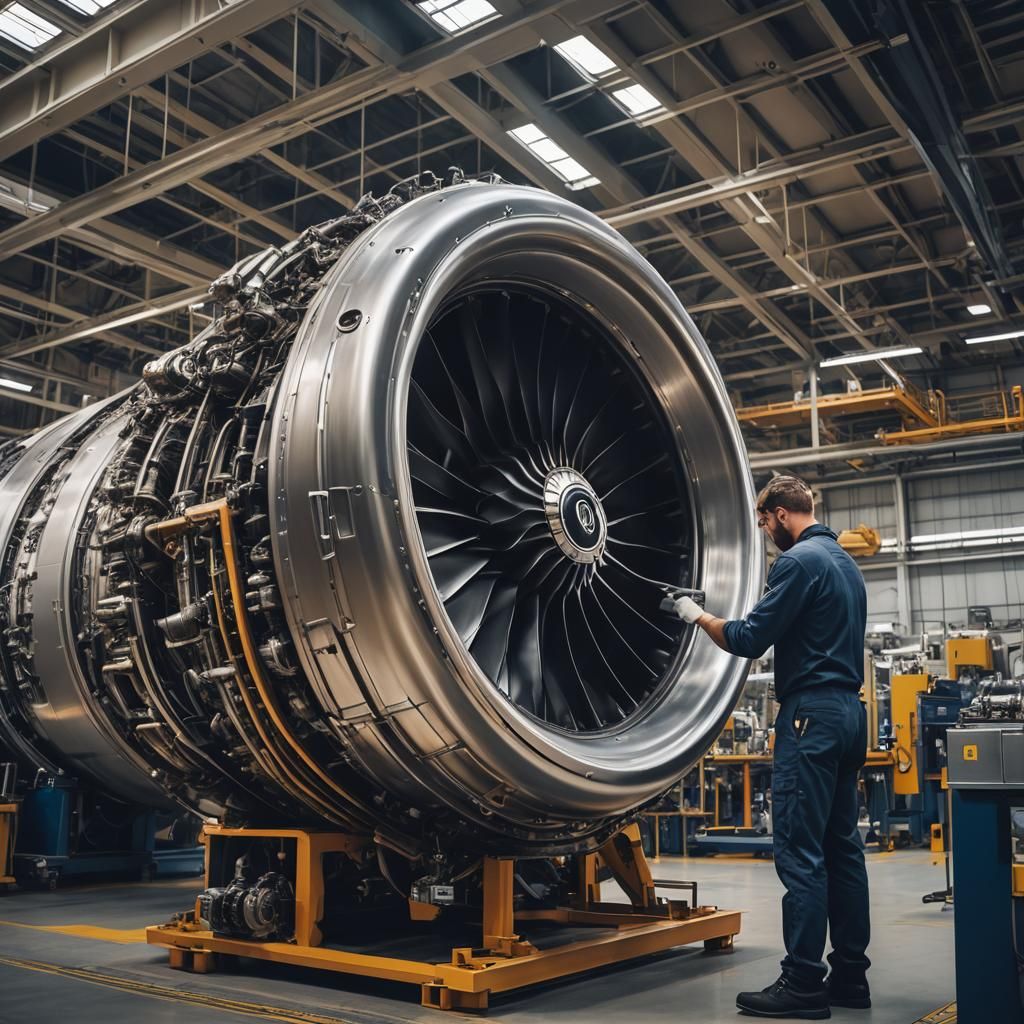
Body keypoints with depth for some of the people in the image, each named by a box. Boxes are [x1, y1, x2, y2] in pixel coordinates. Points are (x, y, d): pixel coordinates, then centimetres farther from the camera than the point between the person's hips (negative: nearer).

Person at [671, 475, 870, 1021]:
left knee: (799, 850, -7)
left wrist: (697, 616, 3)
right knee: (842, 846, 11)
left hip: (811, 714, -10)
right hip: (849, 710, 10)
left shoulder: (800, 561, -12)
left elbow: (749, 639, -13)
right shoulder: (845, 561, 18)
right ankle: (850, 974, 16)